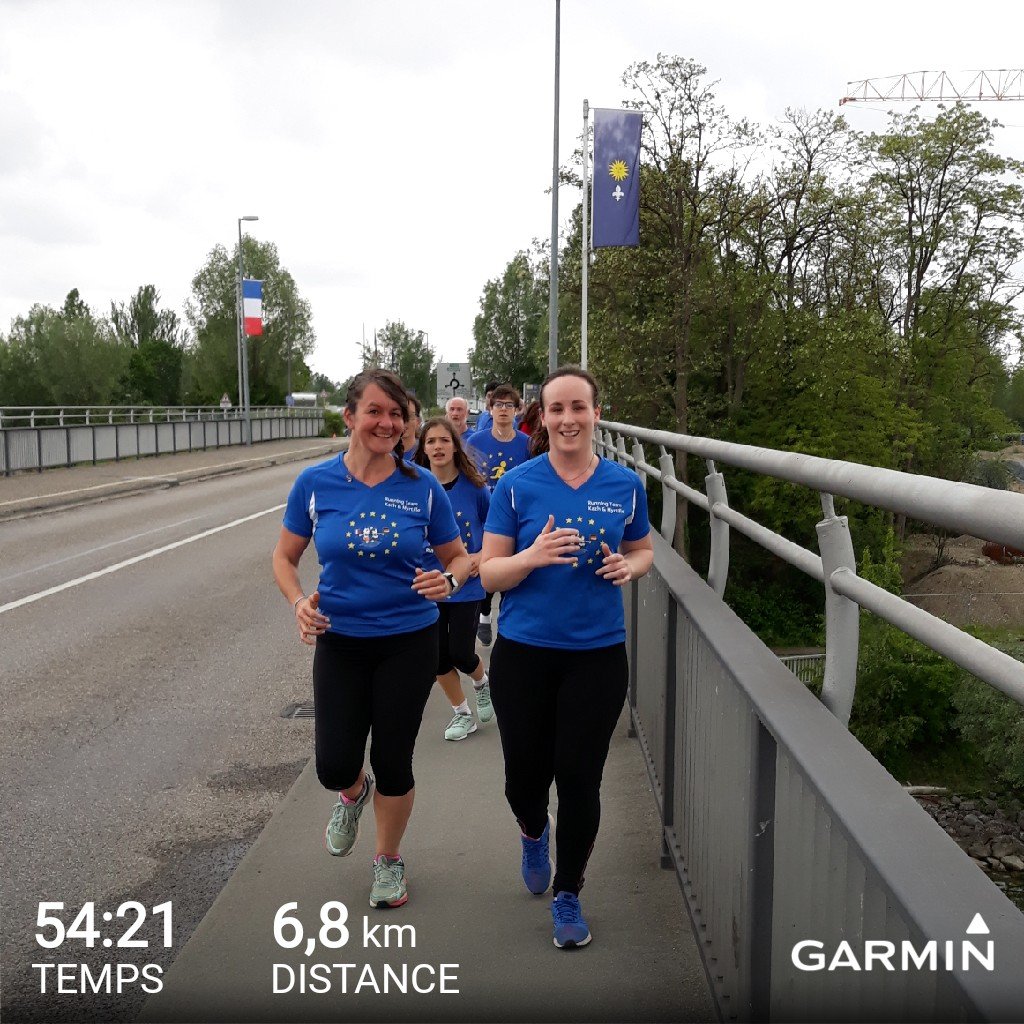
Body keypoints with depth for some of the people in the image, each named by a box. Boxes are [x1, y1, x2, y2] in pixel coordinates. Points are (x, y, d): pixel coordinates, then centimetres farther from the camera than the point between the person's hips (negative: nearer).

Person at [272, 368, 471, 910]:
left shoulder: (422, 487, -7)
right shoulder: (316, 482, -7)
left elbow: (458, 556, 3)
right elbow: (285, 557, 4)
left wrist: (449, 580, -20)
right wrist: (299, 603, -14)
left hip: (409, 641, 0)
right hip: (339, 641, 1)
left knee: (393, 762, 9)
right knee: (334, 765, 1)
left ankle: (388, 860, 36)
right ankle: (354, 793, 42)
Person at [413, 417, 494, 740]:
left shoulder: (473, 486, -8)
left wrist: (483, 556, -10)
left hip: (466, 583, -2)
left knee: (461, 653, -4)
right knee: (438, 655, 7)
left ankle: (482, 681, 33)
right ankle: (462, 713, 30)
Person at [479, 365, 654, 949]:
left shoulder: (626, 485, 1)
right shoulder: (517, 486, -4)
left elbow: (644, 551, 15)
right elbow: (489, 573, -4)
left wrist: (628, 567, -8)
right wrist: (534, 556, -23)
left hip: (598, 654, 1)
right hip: (524, 653, 0)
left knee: (580, 780, 3)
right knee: (526, 776, 9)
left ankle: (568, 895, 27)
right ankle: (534, 836, 47)